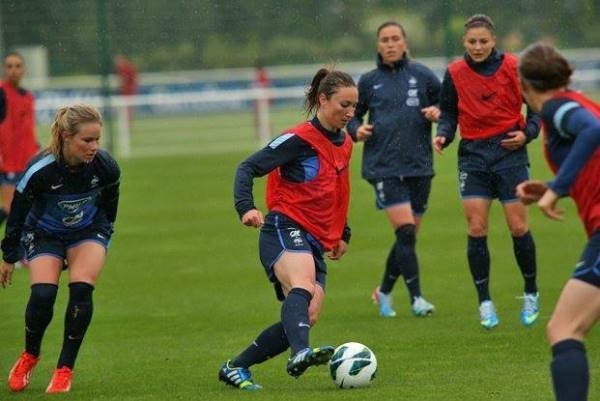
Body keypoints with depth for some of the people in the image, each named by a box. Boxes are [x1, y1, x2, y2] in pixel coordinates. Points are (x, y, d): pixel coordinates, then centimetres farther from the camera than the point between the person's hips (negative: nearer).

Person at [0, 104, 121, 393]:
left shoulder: (105, 166, -23)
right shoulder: (40, 170, -31)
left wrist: (104, 236, 13)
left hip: (88, 231, 2)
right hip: (43, 234, -2)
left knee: (81, 290, -21)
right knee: (42, 294, -21)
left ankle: (65, 369, -9)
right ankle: (29, 356, 9)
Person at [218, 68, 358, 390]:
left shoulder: (344, 144, 16)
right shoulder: (299, 139, -7)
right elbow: (248, 168, -10)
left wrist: (343, 233, 29)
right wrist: (246, 208, -25)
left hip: (316, 243, 8)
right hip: (285, 230, -8)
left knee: (306, 317, -5)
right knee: (302, 287, -36)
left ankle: (235, 368, 7)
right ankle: (300, 353, -61)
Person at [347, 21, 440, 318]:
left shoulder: (422, 76, 6)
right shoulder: (369, 81, 6)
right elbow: (354, 115, 17)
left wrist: (437, 113, -8)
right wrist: (357, 130, -4)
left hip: (419, 165, 2)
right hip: (384, 167, -2)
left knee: (407, 237, 8)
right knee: (405, 231, -15)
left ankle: (384, 292, 28)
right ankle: (416, 298, -9)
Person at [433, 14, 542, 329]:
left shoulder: (513, 67, -5)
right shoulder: (454, 73, 0)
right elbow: (448, 112, 9)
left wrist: (527, 133, -12)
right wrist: (443, 135, -10)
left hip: (510, 152, -2)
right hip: (473, 154, 2)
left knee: (518, 227, -2)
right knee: (476, 229, -6)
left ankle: (531, 294, 18)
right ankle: (484, 303, 4)